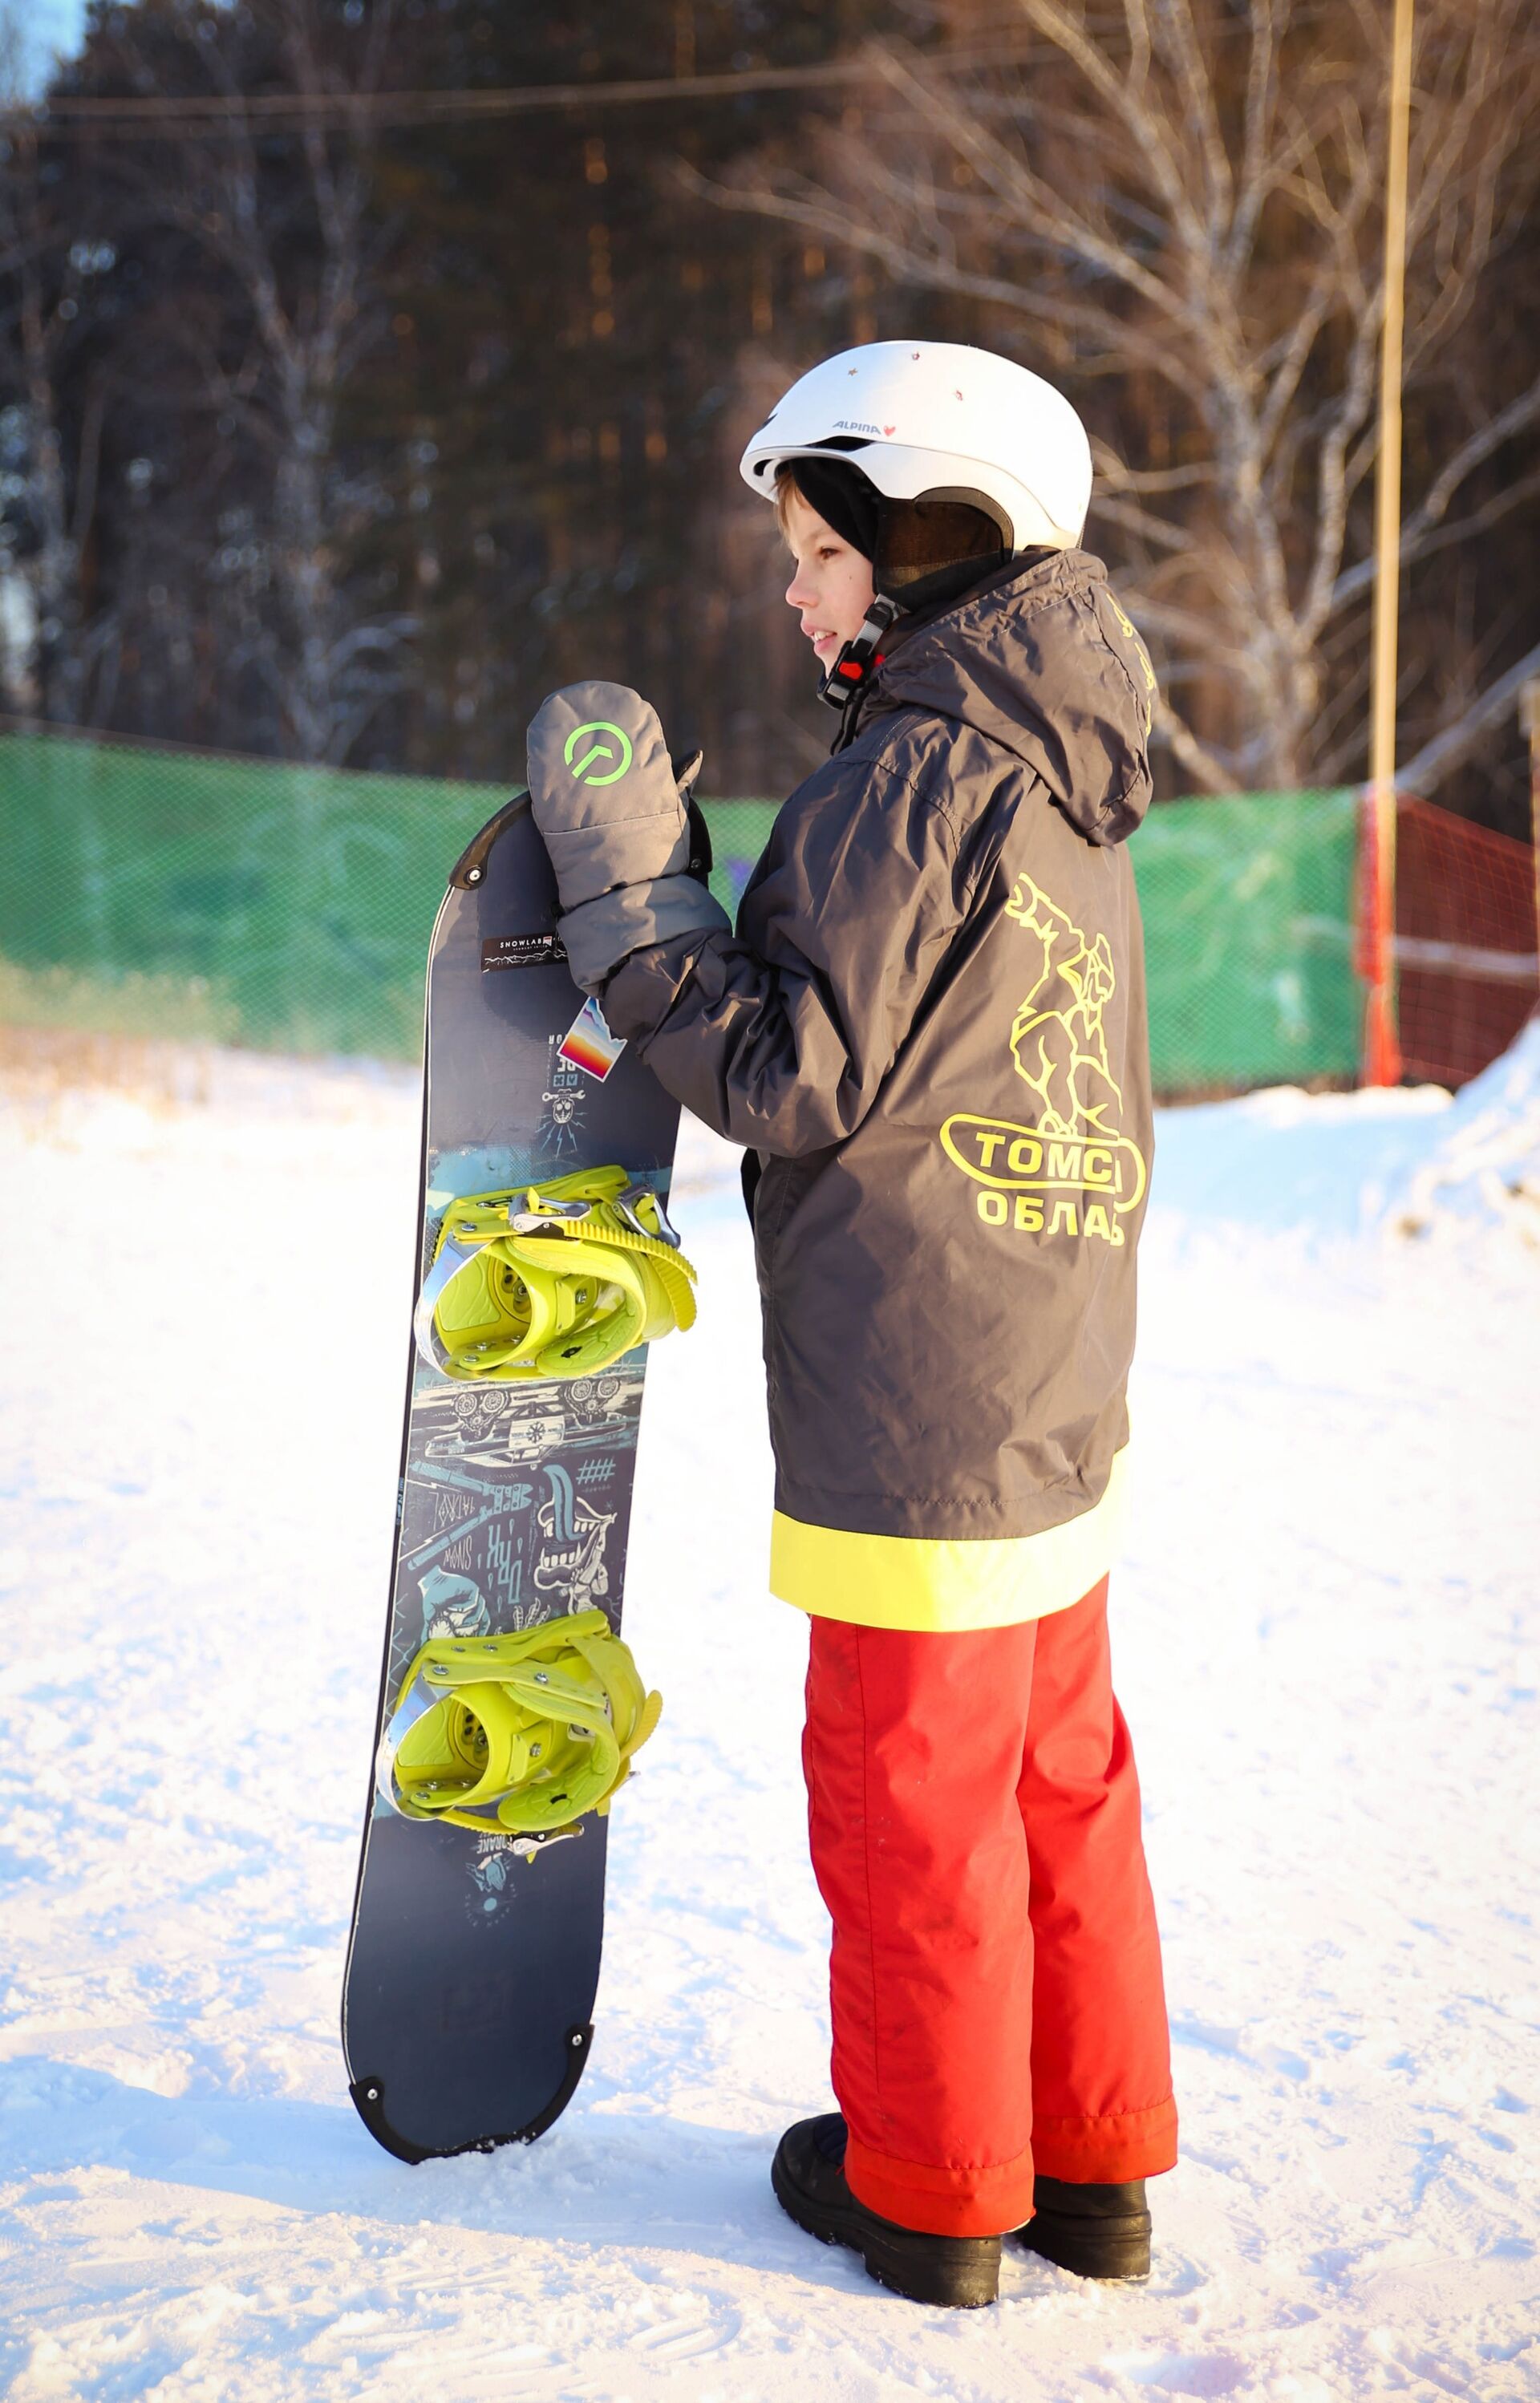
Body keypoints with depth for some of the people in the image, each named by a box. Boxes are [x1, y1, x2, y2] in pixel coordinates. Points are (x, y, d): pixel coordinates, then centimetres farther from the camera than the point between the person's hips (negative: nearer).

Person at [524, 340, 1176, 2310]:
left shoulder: (912, 779, -17)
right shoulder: (1060, 788, 12)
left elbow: (798, 1078, -17)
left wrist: (623, 890, -12)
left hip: (915, 1419, -9)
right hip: (1057, 1398, 9)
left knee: (910, 1794, 5)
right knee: (1060, 1774, 17)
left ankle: (930, 2190, 20)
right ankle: (1094, 2161, 28)